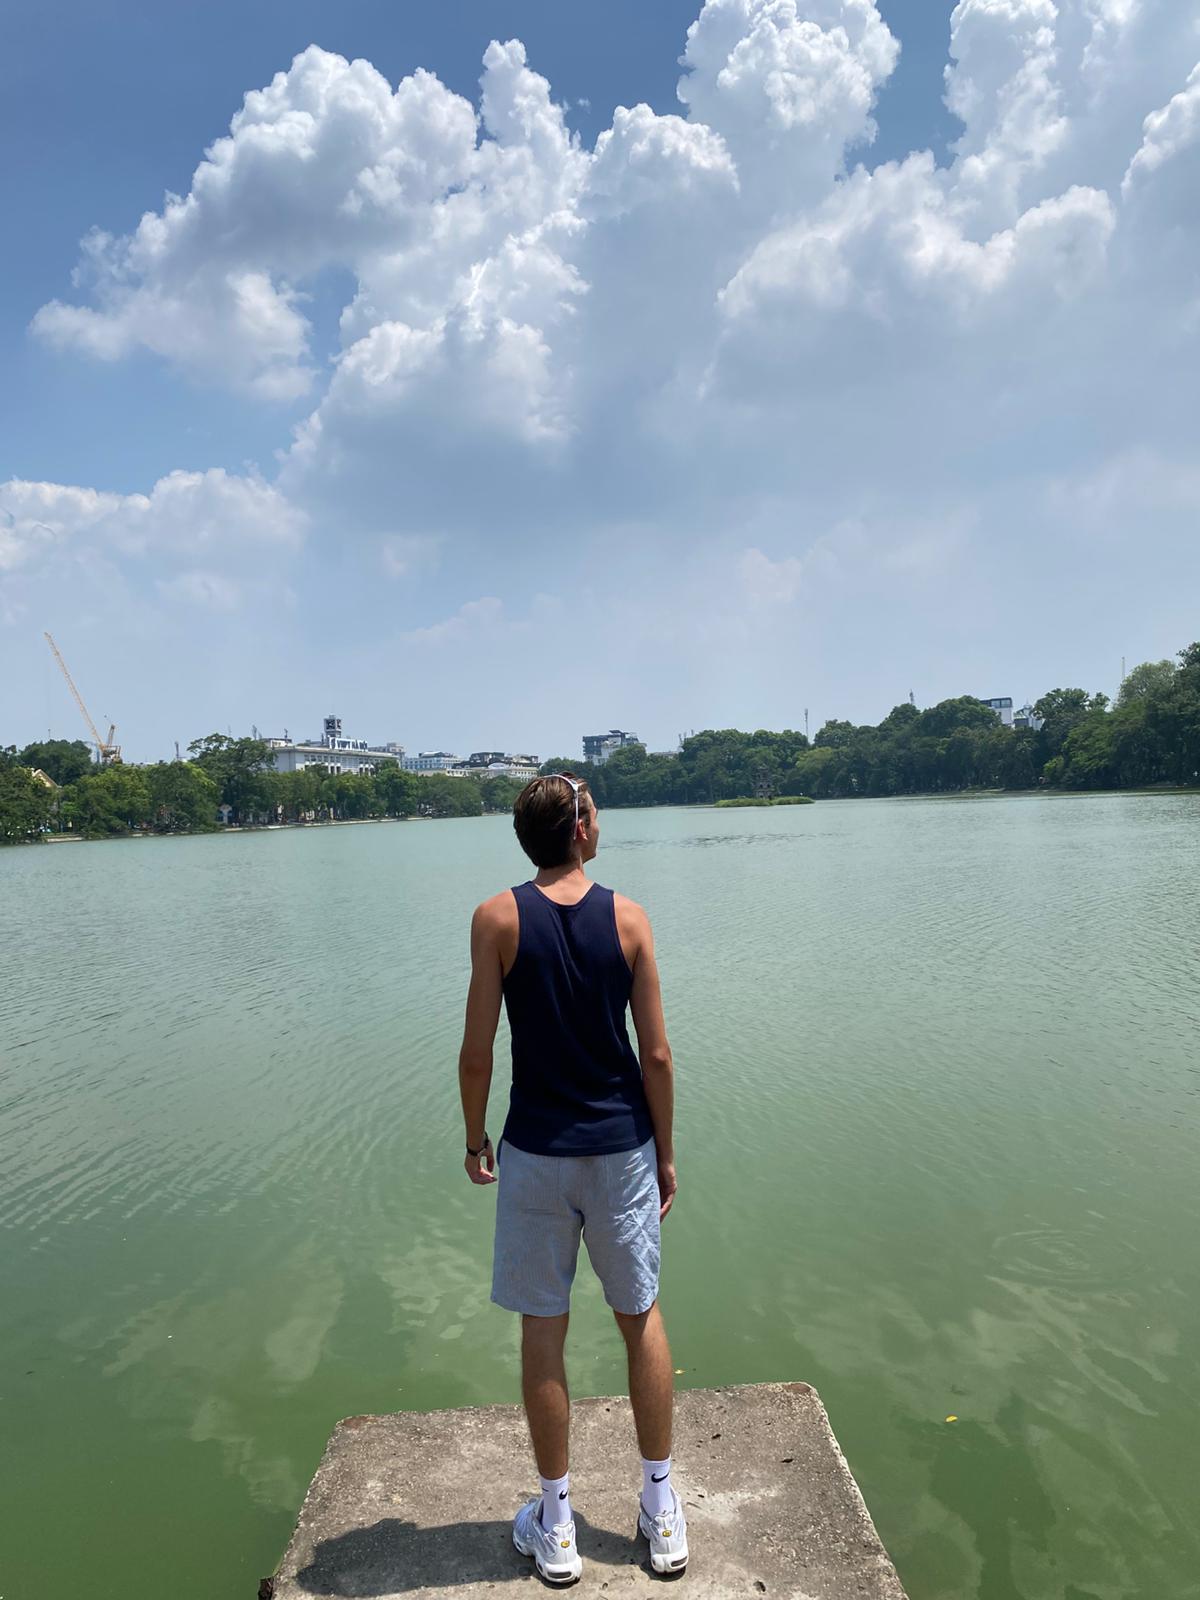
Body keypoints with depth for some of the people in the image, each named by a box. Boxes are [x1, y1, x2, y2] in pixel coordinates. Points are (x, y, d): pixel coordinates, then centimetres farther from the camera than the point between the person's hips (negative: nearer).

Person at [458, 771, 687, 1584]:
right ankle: (663, 1514, 29)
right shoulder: (628, 917, -7)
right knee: (643, 1319, 17)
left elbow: (477, 1052, -8)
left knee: (544, 1332, 12)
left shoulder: (499, 918, -9)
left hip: (537, 1151, -1)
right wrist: (666, 1152, 7)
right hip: (622, 1146, 1)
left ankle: (555, 1526, 27)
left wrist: (476, 1138, 7)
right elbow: (657, 1055, -5)